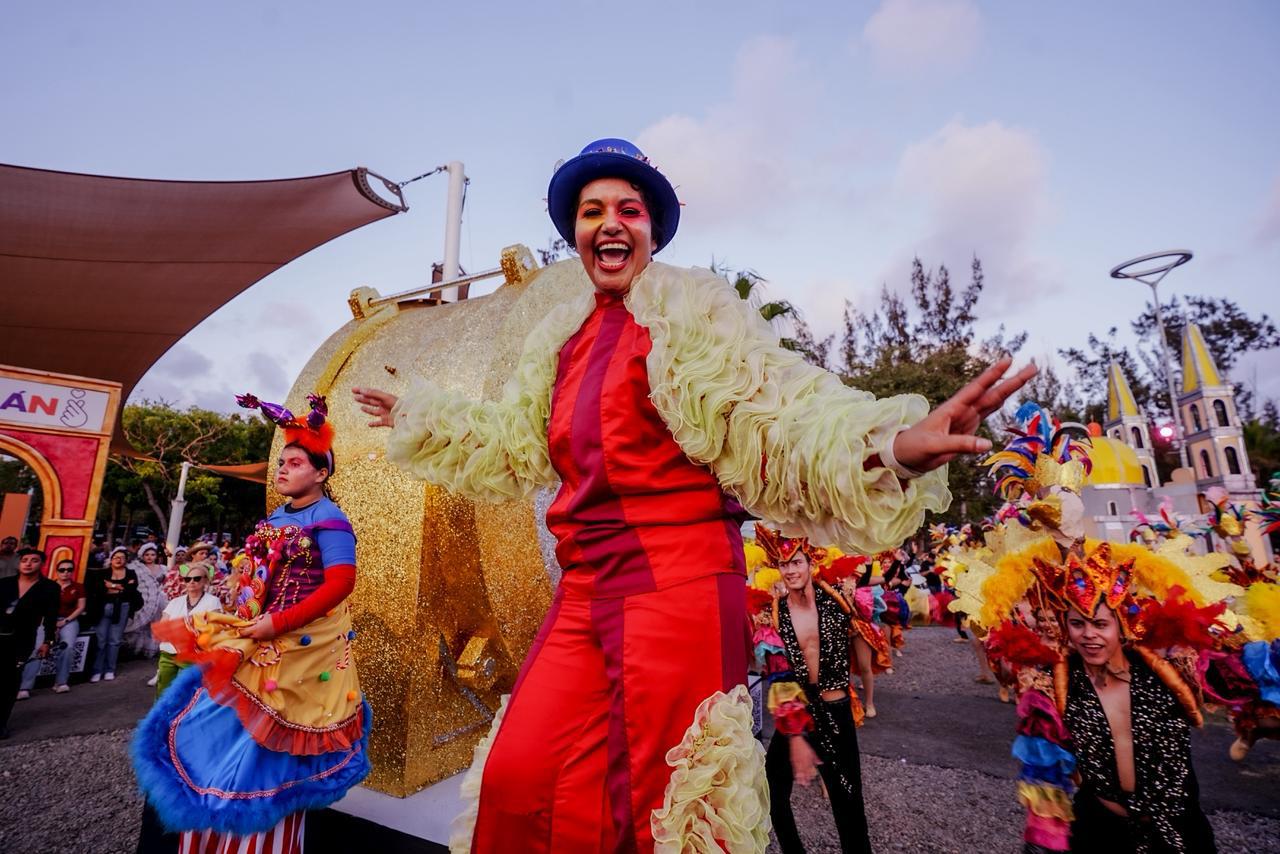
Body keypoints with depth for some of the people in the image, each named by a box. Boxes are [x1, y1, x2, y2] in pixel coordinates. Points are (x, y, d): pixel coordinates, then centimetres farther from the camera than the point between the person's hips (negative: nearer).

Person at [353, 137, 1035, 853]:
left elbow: (771, 415, -17)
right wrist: (421, 418, 33)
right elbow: (513, 445, 24)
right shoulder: (562, 335, 15)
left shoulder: (693, 307, -4)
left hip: (681, 580, -6)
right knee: (516, 777, 7)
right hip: (585, 587, 6)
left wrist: (889, 448, -35)